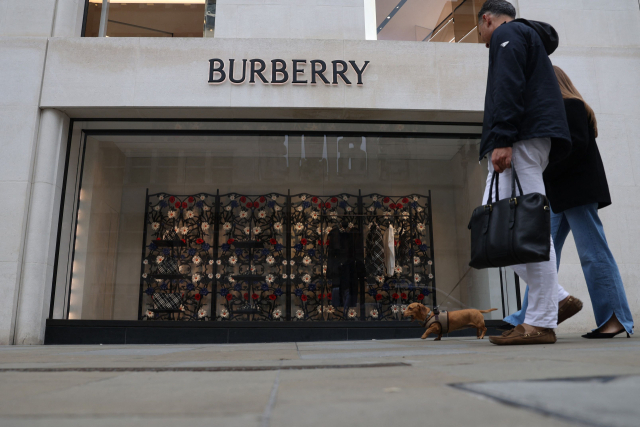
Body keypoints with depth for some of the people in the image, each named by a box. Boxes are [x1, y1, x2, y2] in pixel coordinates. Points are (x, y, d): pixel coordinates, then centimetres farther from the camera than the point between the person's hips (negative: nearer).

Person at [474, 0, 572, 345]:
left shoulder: (506, 34, 4)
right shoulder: (530, 36, 34)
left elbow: (508, 88, -14)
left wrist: (501, 140, -22)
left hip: (523, 138, -10)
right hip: (536, 139, 10)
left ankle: (541, 323, -13)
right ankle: (553, 298, 3)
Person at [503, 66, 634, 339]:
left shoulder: (570, 105, -1)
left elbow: (577, 145, -14)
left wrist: (545, 173, -14)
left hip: (577, 190, -9)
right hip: (559, 195, 9)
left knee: (592, 253, -6)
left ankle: (616, 318, 2)